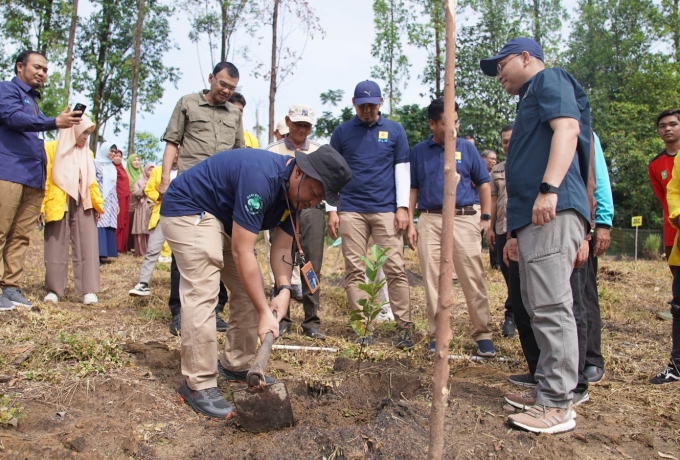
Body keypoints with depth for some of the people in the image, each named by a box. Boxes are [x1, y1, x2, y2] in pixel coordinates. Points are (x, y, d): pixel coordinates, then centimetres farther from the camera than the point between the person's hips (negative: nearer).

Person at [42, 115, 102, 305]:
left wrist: (98, 203, 9)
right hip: (58, 204, -3)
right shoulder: (52, 149, 2)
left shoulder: (88, 153, 16)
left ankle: (88, 290, -2)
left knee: (87, 248, -3)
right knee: (56, 249, 4)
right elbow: (44, 178, -2)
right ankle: (53, 290, 12)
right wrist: (42, 205, -9)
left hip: (83, 205, 3)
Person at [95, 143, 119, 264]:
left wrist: (116, 202, 16)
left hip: (110, 202, 6)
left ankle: (104, 254, 6)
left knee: (108, 226, 3)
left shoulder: (112, 167, 18)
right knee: (99, 226, -10)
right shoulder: (95, 163, -2)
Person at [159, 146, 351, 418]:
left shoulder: (295, 192, -6)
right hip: (188, 211, -9)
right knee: (202, 294, -19)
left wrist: (284, 289, -21)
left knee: (250, 288, 5)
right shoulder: (262, 177, -34)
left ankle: (236, 366, 17)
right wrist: (264, 312, -30)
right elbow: (242, 252, -33)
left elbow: (281, 247, -3)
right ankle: (197, 385, -9)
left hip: (224, 217, 10)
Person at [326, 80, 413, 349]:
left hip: (386, 210, 0)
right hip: (351, 210, 1)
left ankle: (404, 325, 4)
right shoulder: (342, 132, 9)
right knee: (354, 270, 1)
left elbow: (402, 170, 7)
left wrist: (403, 207, -2)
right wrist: (331, 210, 2)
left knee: (395, 269, -3)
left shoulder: (394, 131, 9)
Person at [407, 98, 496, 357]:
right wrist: (410, 224, 3)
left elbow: (483, 184, 9)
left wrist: (486, 217, 1)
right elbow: (412, 189, 11)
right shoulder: (419, 151, 10)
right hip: (429, 221, 2)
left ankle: (482, 334, 6)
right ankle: (437, 335, 13)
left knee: (473, 279, -3)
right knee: (432, 281, 3)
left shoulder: (467, 148, 7)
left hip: (465, 219, -1)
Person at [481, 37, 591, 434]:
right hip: (534, 216, 10)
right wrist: (517, 232, 25)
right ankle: (552, 394, 17)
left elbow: (568, 129, -14)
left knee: (551, 308, -11)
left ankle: (557, 406, -6)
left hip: (553, 211, -10)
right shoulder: (531, 99, 32)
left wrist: (549, 188, -27)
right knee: (541, 309, 10)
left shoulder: (549, 79, 7)